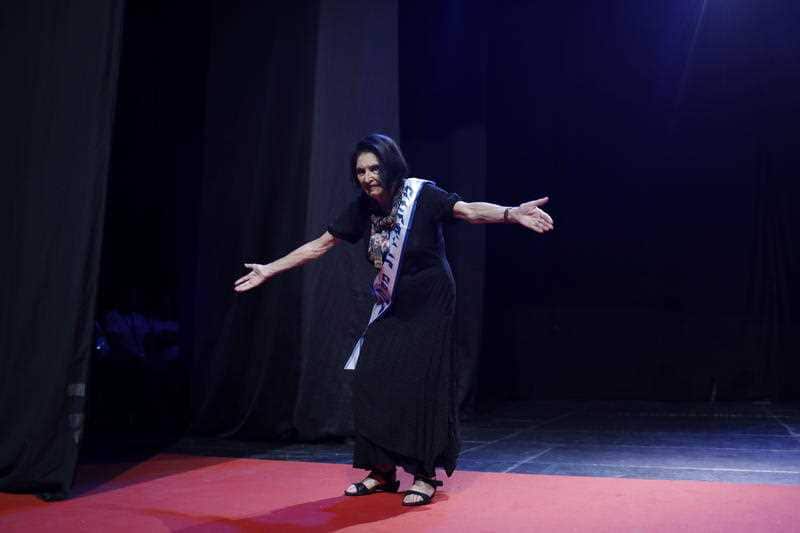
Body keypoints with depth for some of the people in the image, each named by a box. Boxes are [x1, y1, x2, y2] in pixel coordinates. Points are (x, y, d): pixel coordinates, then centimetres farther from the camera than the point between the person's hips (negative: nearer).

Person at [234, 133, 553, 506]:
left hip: (429, 304, -5)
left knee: (421, 383, -7)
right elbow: (319, 245, 5)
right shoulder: (362, 209, -2)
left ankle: (426, 475, 5)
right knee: (372, 381, 0)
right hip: (392, 307, 6)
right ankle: (383, 471, 13)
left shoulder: (421, 195, -17)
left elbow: (470, 211, -31)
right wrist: (269, 270, 7)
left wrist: (511, 213, -50)